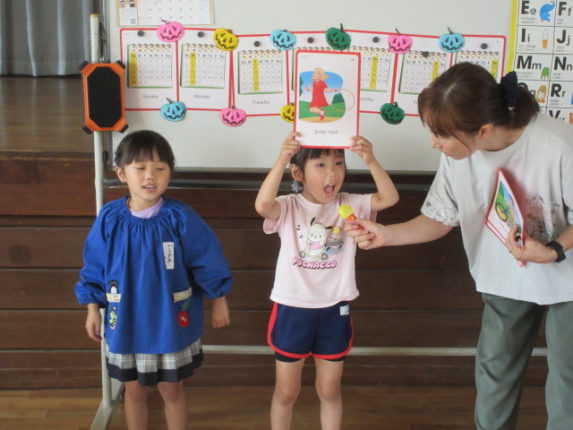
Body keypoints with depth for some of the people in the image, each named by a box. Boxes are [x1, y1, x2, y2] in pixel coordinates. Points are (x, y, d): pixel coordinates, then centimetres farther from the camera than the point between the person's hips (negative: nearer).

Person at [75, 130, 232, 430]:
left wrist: (218, 301, -2)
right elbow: (94, 267, 1)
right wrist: (93, 309, 2)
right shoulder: (110, 218, -10)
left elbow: (206, 261, -7)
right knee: (134, 391, 18)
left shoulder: (180, 217, -15)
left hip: (171, 323, -1)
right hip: (126, 324, 2)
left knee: (171, 391, 14)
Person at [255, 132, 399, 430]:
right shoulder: (289, 207, -11)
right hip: (292, 310, -2)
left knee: (329, 391, 18)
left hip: (334, 311, 2)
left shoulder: (350, 205, -3)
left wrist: (370, 161, -31)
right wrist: (282, 159, -41)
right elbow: (262, 205, -32)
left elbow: (389, 198, -16)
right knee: (286, 392, 14)